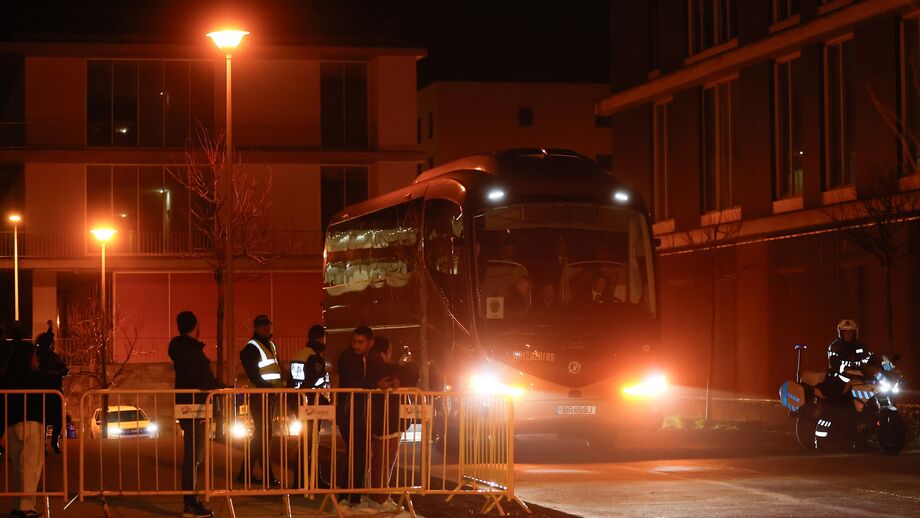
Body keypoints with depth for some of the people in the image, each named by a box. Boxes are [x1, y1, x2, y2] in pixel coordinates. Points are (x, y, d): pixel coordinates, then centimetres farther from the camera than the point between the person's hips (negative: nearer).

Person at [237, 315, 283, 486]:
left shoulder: (271, 346, 20)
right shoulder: (251, 348, -8)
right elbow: (253, 374, -17)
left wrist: (281, 385, 9)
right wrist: (267, 387, -25)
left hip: (270, 395, 10)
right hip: (259, 396, -10)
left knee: (260, 434, 12)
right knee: (264, 435, -9)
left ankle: (246, 472, 17)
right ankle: (267, 475, -8)